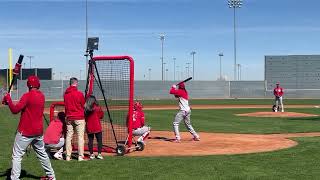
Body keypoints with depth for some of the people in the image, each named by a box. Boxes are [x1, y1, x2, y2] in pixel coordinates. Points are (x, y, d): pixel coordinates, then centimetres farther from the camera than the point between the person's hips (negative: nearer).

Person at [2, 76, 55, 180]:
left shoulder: (27, 96, -15)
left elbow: (15, 110, -21)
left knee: (17, 155, -3)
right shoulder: (42, 96, 8)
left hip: (25, 132, -7)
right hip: (39, 131, 7)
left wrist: (8, 98, -9)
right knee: (42, 153, 21)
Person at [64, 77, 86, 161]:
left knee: (68, 136, 8)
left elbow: (66, 105, 10)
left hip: (69, 118, 5)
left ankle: (68, 156, 10)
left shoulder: (65, 94, 3)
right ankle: (80, 156, -2)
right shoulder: (79, 93, -10)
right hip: (79, 118, -4)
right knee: (80, 136, 0)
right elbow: (83, 106, 1)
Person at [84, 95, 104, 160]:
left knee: (90, 140, 9)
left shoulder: (85, 109, -1)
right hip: (97, 127, -3)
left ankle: (91, 154, 11)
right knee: (99, 140, 4)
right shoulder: (98, 108, -7)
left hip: (89, 127, 3)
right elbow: (101, 116, 4)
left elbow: (84, 118, 4)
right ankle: (99, 154, 0)